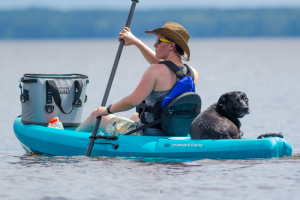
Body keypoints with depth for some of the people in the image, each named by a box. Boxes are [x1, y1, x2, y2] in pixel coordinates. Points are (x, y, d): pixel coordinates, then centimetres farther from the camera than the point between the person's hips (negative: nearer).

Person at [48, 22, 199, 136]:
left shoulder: (156, 71, -22)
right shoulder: (192, 73, 1)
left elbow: (133, 100, -25)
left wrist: (108, 110, -8)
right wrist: (136, 42, 23)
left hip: (148, 135, -7)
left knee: (96, 115, 16)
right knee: (136, 116, 39)